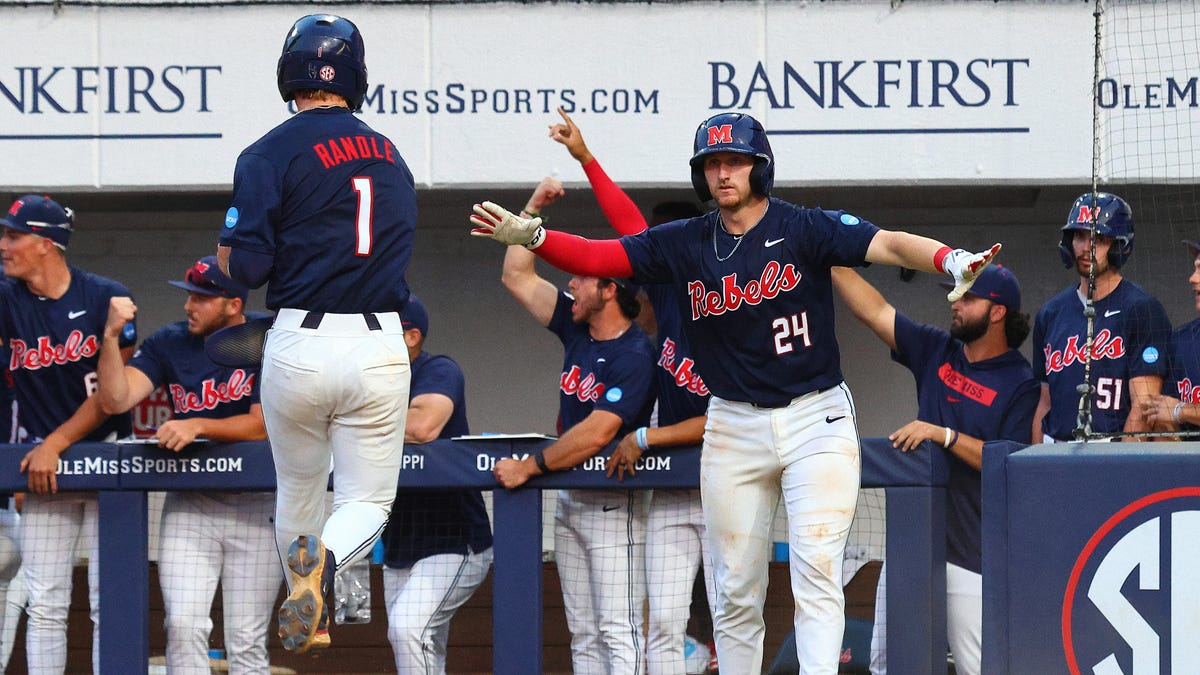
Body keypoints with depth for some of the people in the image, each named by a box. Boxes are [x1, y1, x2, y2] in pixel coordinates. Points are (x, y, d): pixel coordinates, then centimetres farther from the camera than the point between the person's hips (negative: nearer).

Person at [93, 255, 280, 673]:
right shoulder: (169, 344, 5)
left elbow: (264, 424, -13)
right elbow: (115, 400, -5)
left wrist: (197, 426, -23)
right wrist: (111, 336, -16)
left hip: (256, 505, -2)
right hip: (188, 504, 2)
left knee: (246, 640, -1)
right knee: (183, 624, -12)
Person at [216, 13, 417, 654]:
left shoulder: (272, 153, -6)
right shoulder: (391, 156, 11)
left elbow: (245, 267, -12)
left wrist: (225, 251, 10)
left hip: (299, 347, -2)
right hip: (380, 345, 2)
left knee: (297, 491, 21)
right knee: (368, 501, 8)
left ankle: (308, 615, 31)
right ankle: (326, 560, -23)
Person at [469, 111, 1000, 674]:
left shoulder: (805, 228, -7)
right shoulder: (687, 244, 4)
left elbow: (885, 244, -21)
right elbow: (595, 257, -1)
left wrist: (950, 260, -41)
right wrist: (529, 235, -19)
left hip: (816, 418, -3)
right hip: (733, 427, 4)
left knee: (816, 568, -15)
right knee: (735, 590, 6)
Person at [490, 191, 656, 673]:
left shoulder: (636, 355, -16)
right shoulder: (577, 330, 9)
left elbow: (596, 434, -24)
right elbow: (517, 278, 16)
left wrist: (528, 468, -19)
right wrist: (533, 206, 9)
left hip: (614, 502, -9)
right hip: (570, 499, 9)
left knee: (618, 632, -14)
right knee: (584, 635, 6)